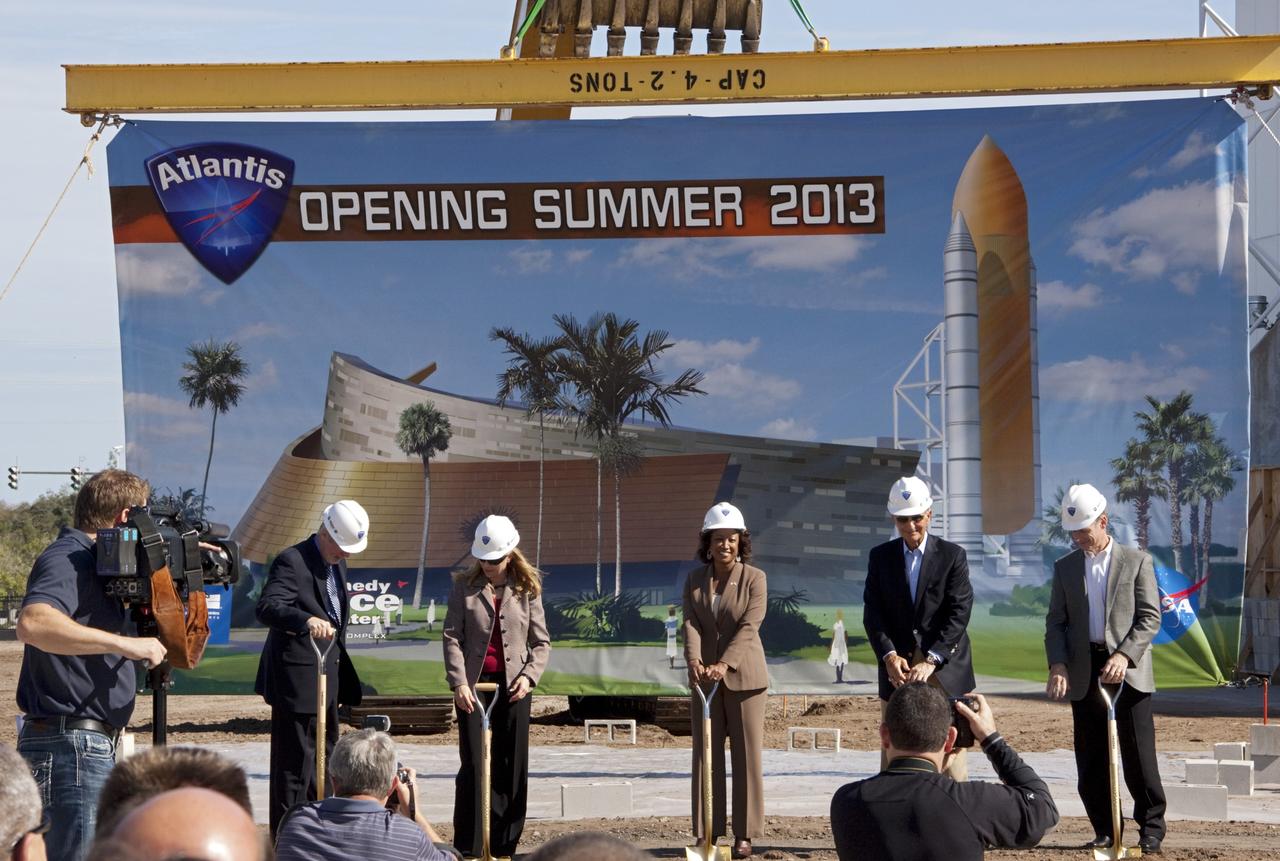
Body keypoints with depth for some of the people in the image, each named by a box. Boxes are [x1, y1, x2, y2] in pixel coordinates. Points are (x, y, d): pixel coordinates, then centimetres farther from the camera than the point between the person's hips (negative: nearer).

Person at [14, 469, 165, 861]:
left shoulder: (92, 563, 17)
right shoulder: (65, 560, -14)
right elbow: (33, 623, -33)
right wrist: (124, 643, -34)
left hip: (93, 745, 11)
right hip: (69, 744, -11)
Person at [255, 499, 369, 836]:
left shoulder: (336, 562, 12)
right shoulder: (292, 561, -17)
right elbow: (267, 607, -33)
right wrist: (307, 621, -50)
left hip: (326, 677, 10)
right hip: (297, 679, -10)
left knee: (324, 755, 18)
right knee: (294, 762, -6)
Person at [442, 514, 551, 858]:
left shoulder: (527, 589, 4)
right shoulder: (464, 587, 2)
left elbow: (541, 642, 6)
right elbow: (452, 637, -2)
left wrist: (529, 675, -10)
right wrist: (459, 682, -13)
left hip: (513, 686, 1)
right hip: (473, 686, -1)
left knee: (512, 768, 4)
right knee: (473, 767, -4)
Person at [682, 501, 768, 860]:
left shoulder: (754, 578, -5)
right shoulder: (694, 580, 5)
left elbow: (749, 626, -16)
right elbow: (691, 625, -6)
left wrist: (725, 664, -30)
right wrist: (695, 661, -25)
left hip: (743, 677, -3)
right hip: (704, 678, 3)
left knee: (747, 755, 0)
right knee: (706, 754, 4)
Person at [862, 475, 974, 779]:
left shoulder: (952, 556, 0)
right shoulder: (880, 557, 8)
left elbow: (959, 613, -8)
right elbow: (872, 613, 2)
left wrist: (931, 660, -18)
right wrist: (889, 655, -14)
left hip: (943, 667, -2)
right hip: (897, 668, 2)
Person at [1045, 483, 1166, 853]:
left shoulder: (1136, 562, 1)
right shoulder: (1065, 567, 11)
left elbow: (1150, 617, -4)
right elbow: (1055, 622, 7)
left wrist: (1124, 655, -17)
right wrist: (1058, 664, -9)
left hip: (1129, 670, -3)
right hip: (1084, 673, 3)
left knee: (1138, 754, -4)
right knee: (1090, 759, 3)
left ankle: (1151, 828, 5)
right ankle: (1105, 830, 11)